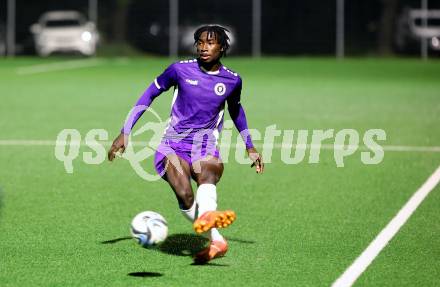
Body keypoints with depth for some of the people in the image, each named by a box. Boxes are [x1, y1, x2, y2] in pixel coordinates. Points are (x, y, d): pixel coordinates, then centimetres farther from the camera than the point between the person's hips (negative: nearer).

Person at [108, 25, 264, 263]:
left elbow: (236, 109, 28)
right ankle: (216, 240, -40)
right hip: (173, 145, 0)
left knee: (208, 175, -39)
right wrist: (125, 133, 9)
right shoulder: (180, 69, 1)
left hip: (205, 148, 0)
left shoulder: (232, 80, 7)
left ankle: (206, 216, -68)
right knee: (185, 195, -32)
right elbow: (150, 94, 12)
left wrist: (250, 148, 34)